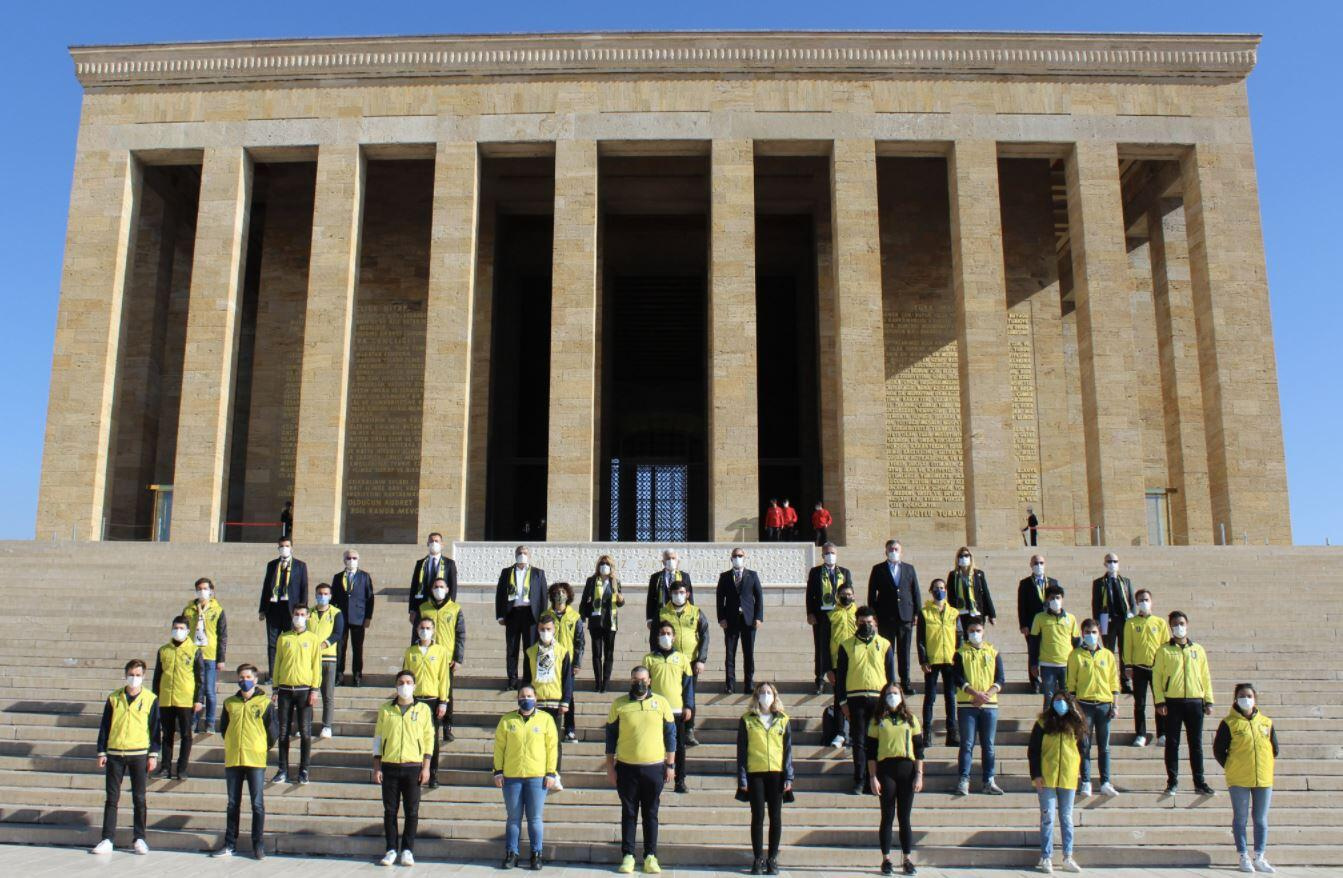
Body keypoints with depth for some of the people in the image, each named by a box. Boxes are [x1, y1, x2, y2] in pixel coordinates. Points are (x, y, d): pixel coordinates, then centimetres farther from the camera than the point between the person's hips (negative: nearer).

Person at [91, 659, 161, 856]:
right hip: (115, 754, 1)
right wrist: (101, 752, 3)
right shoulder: (114, 698, 5)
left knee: (139, 798, 3)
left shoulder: (151, 699, 1)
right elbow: (104, 726, 8)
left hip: (139, 754, -1)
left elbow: (155, 728, 3)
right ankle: (107, 840, 7)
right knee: (112, 798, 3)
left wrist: (153, 754, -1)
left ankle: (139, 839, 11)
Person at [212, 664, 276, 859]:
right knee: (233, 804, 10)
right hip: (232, 759, 3)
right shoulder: (229, 703, 8)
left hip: (256, 760, -3)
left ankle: (258, 845, 7)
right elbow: (223, 728, 18)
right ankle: (230, 844, 17)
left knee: (258, 804, 0)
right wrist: (232, 745, 15)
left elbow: (271, 731, 3)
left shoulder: (265, 703, -1)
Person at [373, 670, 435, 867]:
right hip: (389, 766, 1)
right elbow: (378, 738, 9)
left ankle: (407, 850, 10)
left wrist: (426, 767, -3)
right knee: (390, 810, 4)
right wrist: (377, 767, 2)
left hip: (413, 767, -1)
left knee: (412, 812, 1)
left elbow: (429, 738, 4)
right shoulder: (385, 709, 8)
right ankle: (391, 849, 13)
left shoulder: (423, 709, 5)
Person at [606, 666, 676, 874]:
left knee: (651, 814, 6)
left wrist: (670, 765, 3)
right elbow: (611, 736, 5)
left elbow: (670, 735, 7)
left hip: (654, 767, 0)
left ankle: (650, 857, 13)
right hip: (626, 768, 0)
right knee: (628, 814, 6)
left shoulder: (661, 703, 3)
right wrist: (610, 768, 1)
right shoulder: (619, 704, 1)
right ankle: (628, 856, 12)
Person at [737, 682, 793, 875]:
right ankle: (758, 859, 10)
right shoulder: (747, 720, 3)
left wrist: (789, 777, 0)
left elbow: (788, 750, 7)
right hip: (755, 774, -1)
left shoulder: (782, 720, 7)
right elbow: (741, 751, 2)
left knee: (775, 817, 4)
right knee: (758, 816, 1)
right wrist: (742, 778, -4)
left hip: (776, 773, 1)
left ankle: (773, 859, 13)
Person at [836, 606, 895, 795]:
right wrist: (843, 701, 0)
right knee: (859, 741, 0)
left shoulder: (885, 645, 9)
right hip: (856, 699, 0)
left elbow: (891, 675, 11)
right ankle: (860, 781, 5)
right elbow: (840, 675, 7)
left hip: (879, 699, 1)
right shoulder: (846, 646, 7)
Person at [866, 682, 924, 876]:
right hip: (886, 769, -1)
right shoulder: (877, 721, 6)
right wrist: (873, 778, -4)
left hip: (907, 769, 1)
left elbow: (919, 749, 8)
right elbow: (871, 751, 3)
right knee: (887, 817, 1)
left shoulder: (910, 719, 10)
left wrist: (919, 775, 0)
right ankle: (886, 860, 6)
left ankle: (908, 860, 9)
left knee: (904, 817, 4)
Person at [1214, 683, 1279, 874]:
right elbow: (1218, 750, -2)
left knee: (1261, 820, 8)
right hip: (1238, 781, -3)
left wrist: (1264, 767, 8)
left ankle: (1259, 858, 16)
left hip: (1264, 780, 3)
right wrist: (1231, 769, -4)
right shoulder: (1229, 723, -4)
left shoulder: (1266, 723, 7)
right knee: (1240, 819, 4)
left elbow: (1274, 750, 14)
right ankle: (1244, 858, 11)